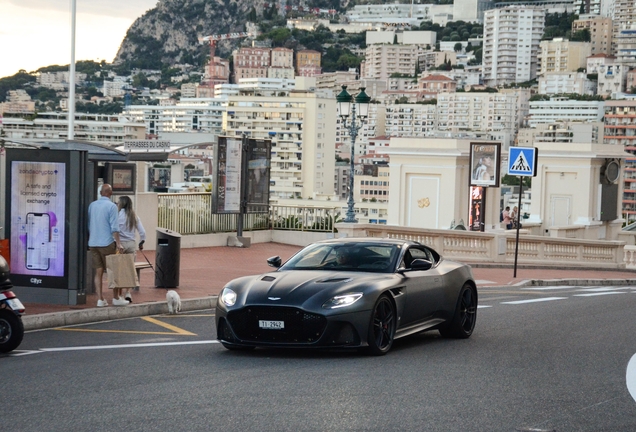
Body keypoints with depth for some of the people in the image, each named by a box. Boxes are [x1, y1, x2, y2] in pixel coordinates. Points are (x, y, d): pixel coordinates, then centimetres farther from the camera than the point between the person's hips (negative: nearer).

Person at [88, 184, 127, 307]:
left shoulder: (92, 205, 9)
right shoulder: (111, 206, -8)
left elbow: (89, 225, 15)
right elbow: (114, 227, -14)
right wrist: (118, 243, -14)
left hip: (93, 243, 5)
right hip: (107, 243, -5)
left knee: (98, 272, 6)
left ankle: (100, 299, 3)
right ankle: (116, 298, 8)